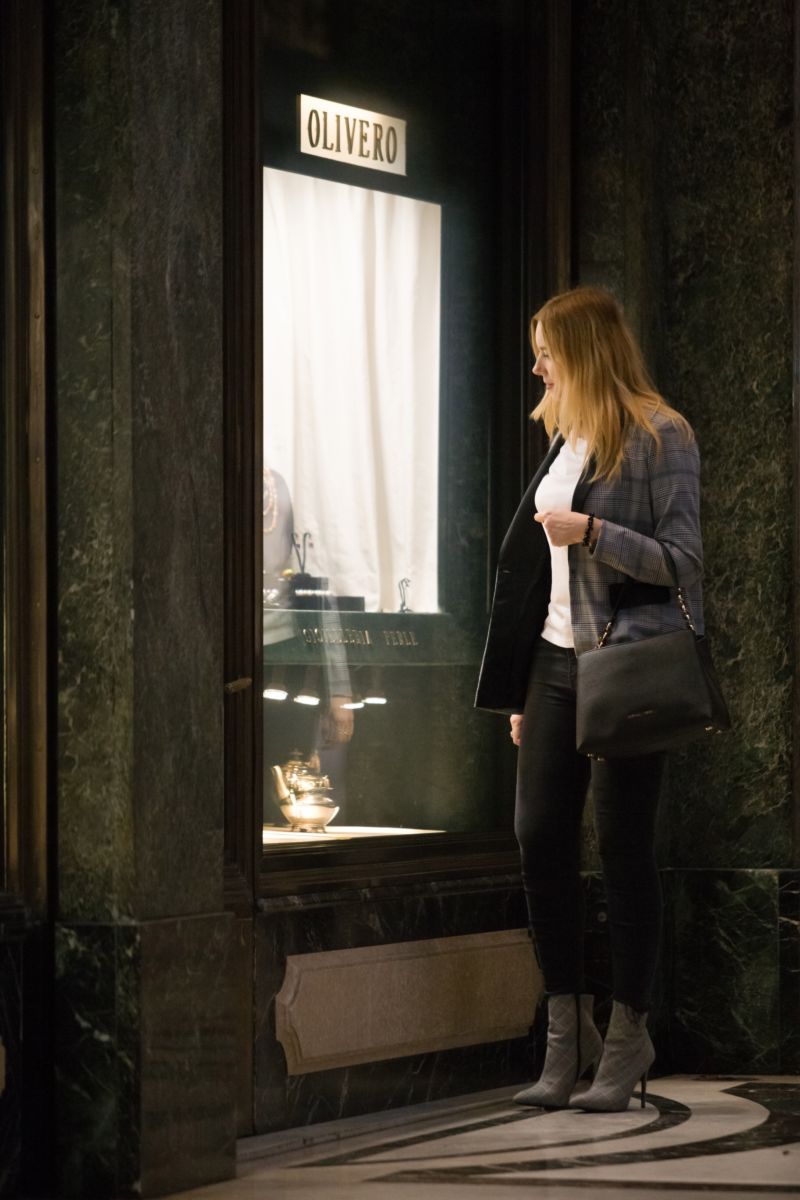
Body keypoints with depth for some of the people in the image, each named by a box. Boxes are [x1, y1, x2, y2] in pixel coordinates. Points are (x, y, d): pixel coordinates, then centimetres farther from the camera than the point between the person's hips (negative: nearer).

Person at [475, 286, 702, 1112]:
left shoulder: (659, 438, -6)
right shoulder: (566, 439, 16)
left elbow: (682, 561, -10)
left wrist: (593, 532, -21)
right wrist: (519, 691, 17)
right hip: (556, 662, 7)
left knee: (622, 845, -2)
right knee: (539, 834, 0)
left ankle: (627, 1039, 7)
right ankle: (567, 1036, 8)